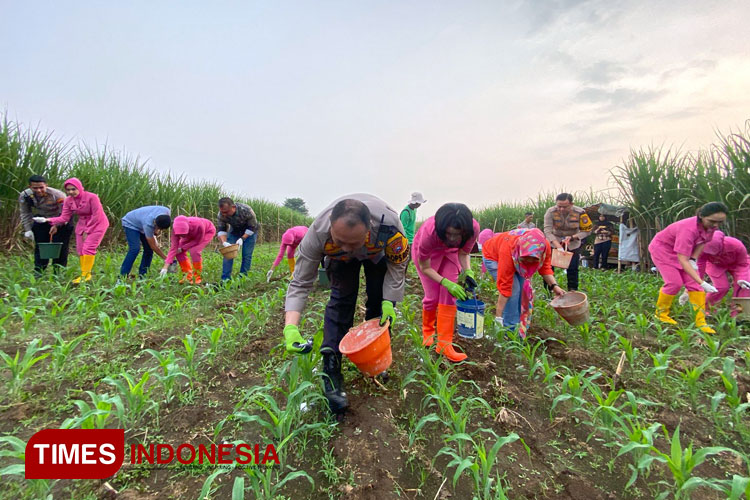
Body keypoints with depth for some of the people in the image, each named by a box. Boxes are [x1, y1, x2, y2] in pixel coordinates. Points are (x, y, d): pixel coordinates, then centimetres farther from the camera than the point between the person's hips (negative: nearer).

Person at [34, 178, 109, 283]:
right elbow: (64, 217, -4)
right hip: (82, 225, 7)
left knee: (88, 248, -15)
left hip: (97, 224, -7)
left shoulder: (92, 197, -20)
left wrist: (87, 231, -15)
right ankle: (84, 275, 11)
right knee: (80, 250, 5)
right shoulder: (68, 201, -1)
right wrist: (49, 220, -21)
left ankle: (86, 274, -11)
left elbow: (97, 216, -19)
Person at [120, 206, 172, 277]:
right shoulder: (148, 224, -43)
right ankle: (123, 275, -17)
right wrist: (166, 259, -27)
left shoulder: (167, 212, -30)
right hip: (131, 224, -6)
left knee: (148, 249, -4)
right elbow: (154, 247, -32)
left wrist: (157, 231, -14)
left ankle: (142, 275, 4)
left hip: (141, 223, 7)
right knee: (135, 249, -24)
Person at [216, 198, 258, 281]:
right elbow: (221, 230, -16)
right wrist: (224, 242, -34)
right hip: (234, 230, 3)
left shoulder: (246, 210, -36)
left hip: (249, 231, -3)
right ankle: (225, 279, -3)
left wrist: (242, 238, -32)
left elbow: (252, 227, -24)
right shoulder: (221, 215, -25)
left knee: (247, 255, -9)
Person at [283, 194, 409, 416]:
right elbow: (300, 283, -32)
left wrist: (389, 302, -30)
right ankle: (331, 370, -7)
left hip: (379, 252, 1)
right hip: (340, 259, 0)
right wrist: (290, 328, -44)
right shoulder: (318, 233, -41)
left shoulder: (390, 224, -43)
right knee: (341, 299, -15)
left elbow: (397, 266, -22)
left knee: (379, 300, -3)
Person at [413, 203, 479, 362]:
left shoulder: (473, 228, -33)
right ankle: (427, 331, 25)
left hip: (450, 252, 3)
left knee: (449, 295, -8)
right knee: (432, 297, -5)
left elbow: (463, 253, -10)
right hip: (426, 252, -2)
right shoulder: (429, 232, -41)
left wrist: (468, 272, -28)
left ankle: (444, 344, 0)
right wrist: (446, 282, -34)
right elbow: (425, 267, -24)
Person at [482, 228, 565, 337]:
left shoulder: (545, 246, -30)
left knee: (526, 289, -7)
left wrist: (554, 286, -26)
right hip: (493, 256, -5)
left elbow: (545, 267, -10)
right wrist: (498, 317, -38)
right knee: (513, 289, -21)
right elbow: (504, 287, -40)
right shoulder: (508, 250, -43)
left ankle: (520, 330, 6)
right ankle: (510, 330, -10)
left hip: (517, 259, 5)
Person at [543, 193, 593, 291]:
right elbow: (547, 231, -25)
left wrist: (572, 237, -26)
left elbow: (587, 230, -10)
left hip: (573, 244, 0)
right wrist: (558, 246, -35)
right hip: (554, 242, 0)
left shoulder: (579, 212, -18)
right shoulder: (551, 212, -21)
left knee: (573, 269, 2)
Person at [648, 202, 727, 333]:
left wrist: (693, 259, -12)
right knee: (675, 283, -15)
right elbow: (682, 260, -40)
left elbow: (701, 242, 5)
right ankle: (661, 313, 5)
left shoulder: (709, 225, -16)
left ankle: (700, 321, 0)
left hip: (684, 251, 7)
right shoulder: (688, 229, -38)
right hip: (662, 248, -7)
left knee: (694, 283, -4)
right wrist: (702, 283, -42)